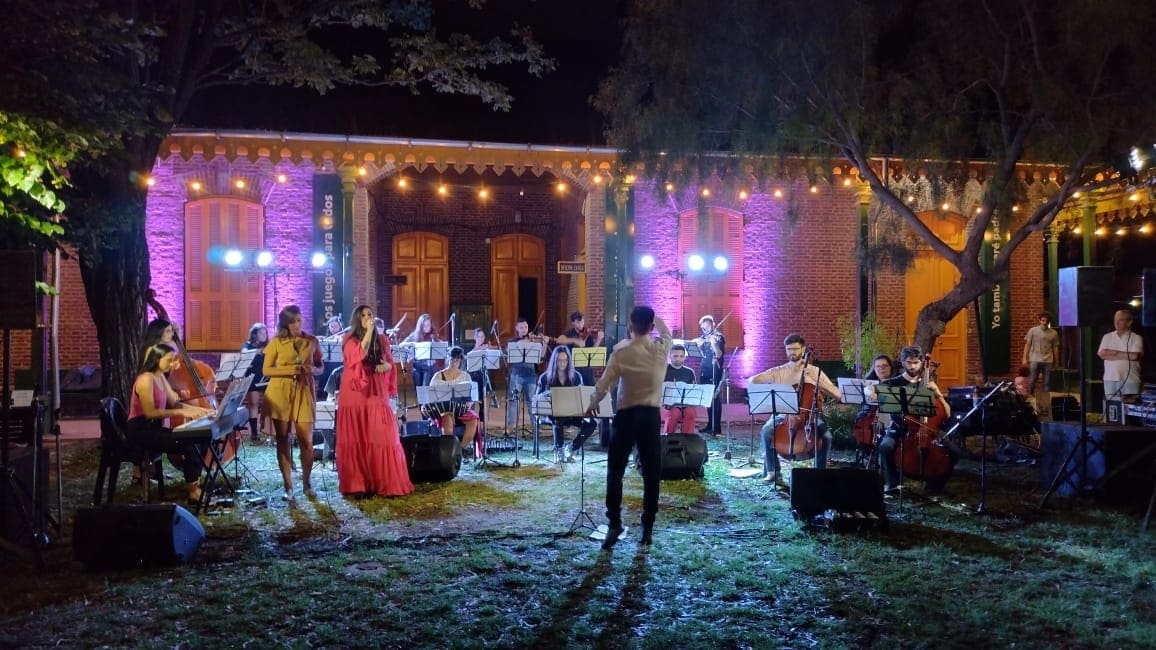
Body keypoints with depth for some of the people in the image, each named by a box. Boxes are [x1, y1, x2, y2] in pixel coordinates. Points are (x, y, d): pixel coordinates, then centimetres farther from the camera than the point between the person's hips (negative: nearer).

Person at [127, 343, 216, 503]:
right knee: (188, 445, -21)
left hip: (154, 428, 9)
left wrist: (196, 409, -2)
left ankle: (194, 483, -1)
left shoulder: (160, 377, 11)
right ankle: (194, 491, -10)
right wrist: (181, 413, -24)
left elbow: (174, 403, 12)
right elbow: (150, 412, -24)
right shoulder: (146, 379, -18)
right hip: (140, 431, -9)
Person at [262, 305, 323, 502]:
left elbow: (320, 368, 13)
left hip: (304, 392, 1)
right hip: (280, 393, 0)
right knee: (283, 440, 3)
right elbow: (266, 370, 0)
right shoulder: (276, 342, 1)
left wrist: (312, 370, -10)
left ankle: (306, 483, 16)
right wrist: (288, 370, -16)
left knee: (306, 441, -2)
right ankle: (288, 486, 12)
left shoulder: (312, 341, 6)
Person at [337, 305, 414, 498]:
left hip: (377, 394, 2)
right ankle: (357, 484, 3)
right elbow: (357, 356, -15)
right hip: (355, 395, -2)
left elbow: (391, 364, 15)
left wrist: (387, 366, -8)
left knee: (381, 438, -2)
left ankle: (386, 483, 4)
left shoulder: (382, 340, 12)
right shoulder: (350, 339, 3)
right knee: (356, 439, -2)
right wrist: (368, 332, -17)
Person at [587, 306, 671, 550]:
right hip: (651, 415, 2)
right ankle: (648, 527, 11)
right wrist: (655, 318, 34)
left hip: (626, 415, -2)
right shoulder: (661, 349, -2)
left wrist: (592, 404, 11)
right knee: (651, 473, 8)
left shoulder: (622, 353, -10)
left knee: (615, 471, 8)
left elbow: (604, 384, -6)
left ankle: (614, 524, 4)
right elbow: (666, 333, 23)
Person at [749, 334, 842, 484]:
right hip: (784, 414, 1)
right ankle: (773, 471, -9)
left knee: (826, 436, -29)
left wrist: (816, 380, -13)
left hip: (809, 415, -1)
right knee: (767, 431, -28)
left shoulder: (815, 371, 5)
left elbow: (838, 395, -3)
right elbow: (752, 381, 1)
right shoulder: (778, 371, 6)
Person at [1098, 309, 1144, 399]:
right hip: (1110, 379, 2)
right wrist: (1125, 356, -8)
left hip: (1130, 380, -2)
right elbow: (1102, 355, -4)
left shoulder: (1136, 338, 2)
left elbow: (1134, 356, -12)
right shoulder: (1107, 337, 9)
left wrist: (1114, 352, -4)